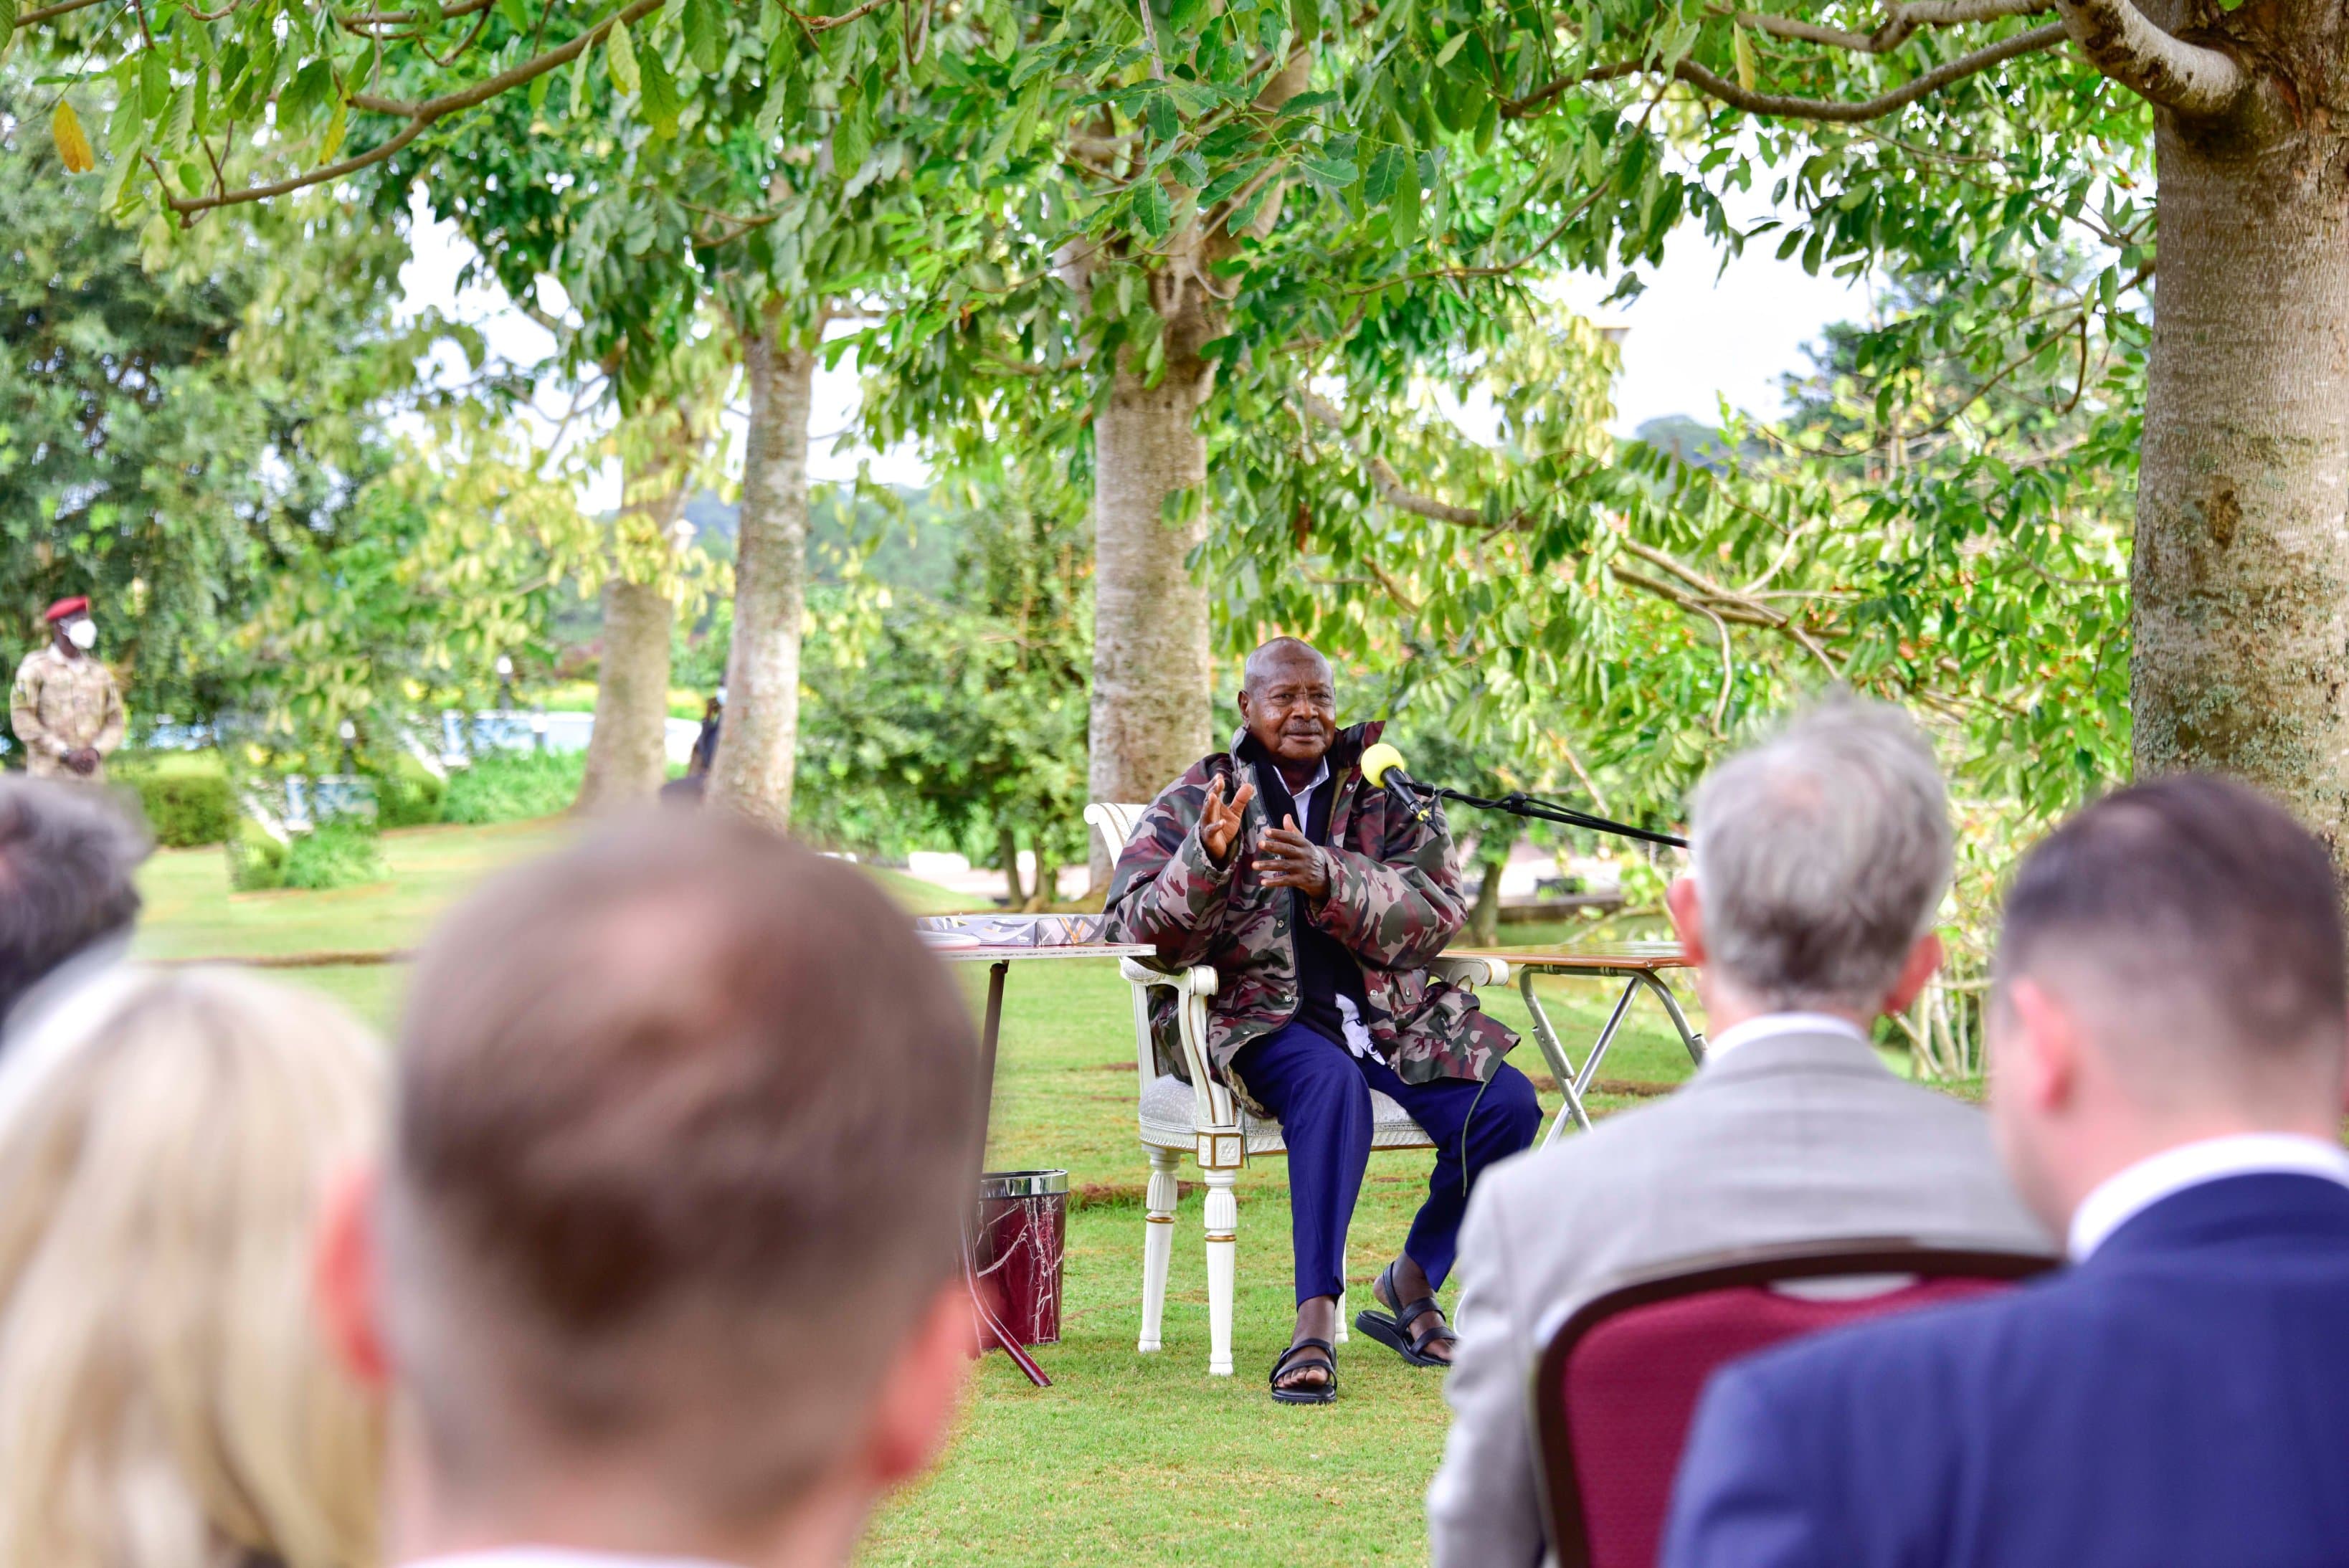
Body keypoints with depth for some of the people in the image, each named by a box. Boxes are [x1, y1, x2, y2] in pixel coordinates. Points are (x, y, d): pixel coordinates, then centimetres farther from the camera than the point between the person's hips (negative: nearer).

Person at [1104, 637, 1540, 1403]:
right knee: (1330, 1079, -37)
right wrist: (1208, 859, -24)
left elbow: (1435, 916, -4)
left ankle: (1411, 1282, 3)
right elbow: (1141, 932, -5)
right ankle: (1315, 1319, -39)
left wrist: (1329, 880, -21)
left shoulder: (1389, 794, 11)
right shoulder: (1196, 801, 6)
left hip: (1385, 1014, 3)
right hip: (1258, 1017, -3)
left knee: (1508, 1104, -19)